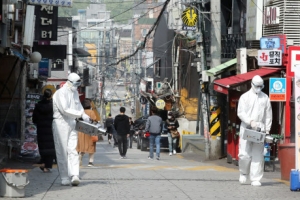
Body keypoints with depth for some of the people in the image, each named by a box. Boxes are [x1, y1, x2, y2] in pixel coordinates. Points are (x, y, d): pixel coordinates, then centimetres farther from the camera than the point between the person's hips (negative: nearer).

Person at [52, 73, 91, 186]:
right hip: (60, 123, -6)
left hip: (72, 123, 7)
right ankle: (64, 178, 3)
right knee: (62, 151, -3)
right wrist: (80, 114, -19)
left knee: (72, 149, -6)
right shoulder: (60, 93, -11)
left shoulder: (75, 93, 16)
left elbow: (78, 105, 31)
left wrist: (84, 115, 13)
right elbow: (65, 110, -21)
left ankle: (74, 175, -17)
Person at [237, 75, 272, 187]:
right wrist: (250, 121, -17)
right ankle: (243, 173, 20)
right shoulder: (245, 97, 4)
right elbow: (240, 113, -2)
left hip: (259, 130, 2)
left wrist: (267, 130, 5)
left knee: (258, 155, -2)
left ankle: (255, 179, 1)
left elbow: (268, 115, 12)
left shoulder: (265, 98, 11)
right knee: (244, 154, -5)